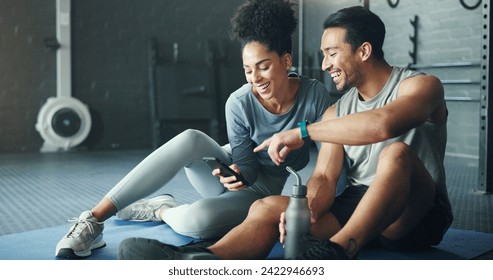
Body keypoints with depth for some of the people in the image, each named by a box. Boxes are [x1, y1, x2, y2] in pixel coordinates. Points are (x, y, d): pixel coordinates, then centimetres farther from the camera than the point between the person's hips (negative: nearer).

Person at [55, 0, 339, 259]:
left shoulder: (315, 95, -20)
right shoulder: (239, 103, -18)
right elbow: (245, 162, -13)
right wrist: (236, 174, -37)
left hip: (259, 191, -1)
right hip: (231, 173, 1)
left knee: (197, 220, -38)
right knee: (191, 139, -36)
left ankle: (159, 210, -1)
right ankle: (95, 219, -33)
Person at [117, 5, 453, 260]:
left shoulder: (420, 85, -8)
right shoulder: (337, 110, 10)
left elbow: (382, 124, -32)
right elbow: (324, 177, -1)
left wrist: (302, 133, -26)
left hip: (413, 218, -4)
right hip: (355, 209, 5)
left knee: (396, 153, -35)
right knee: (268, 207, -18)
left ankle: (335, 253, -49)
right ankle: (200, 265, -44)